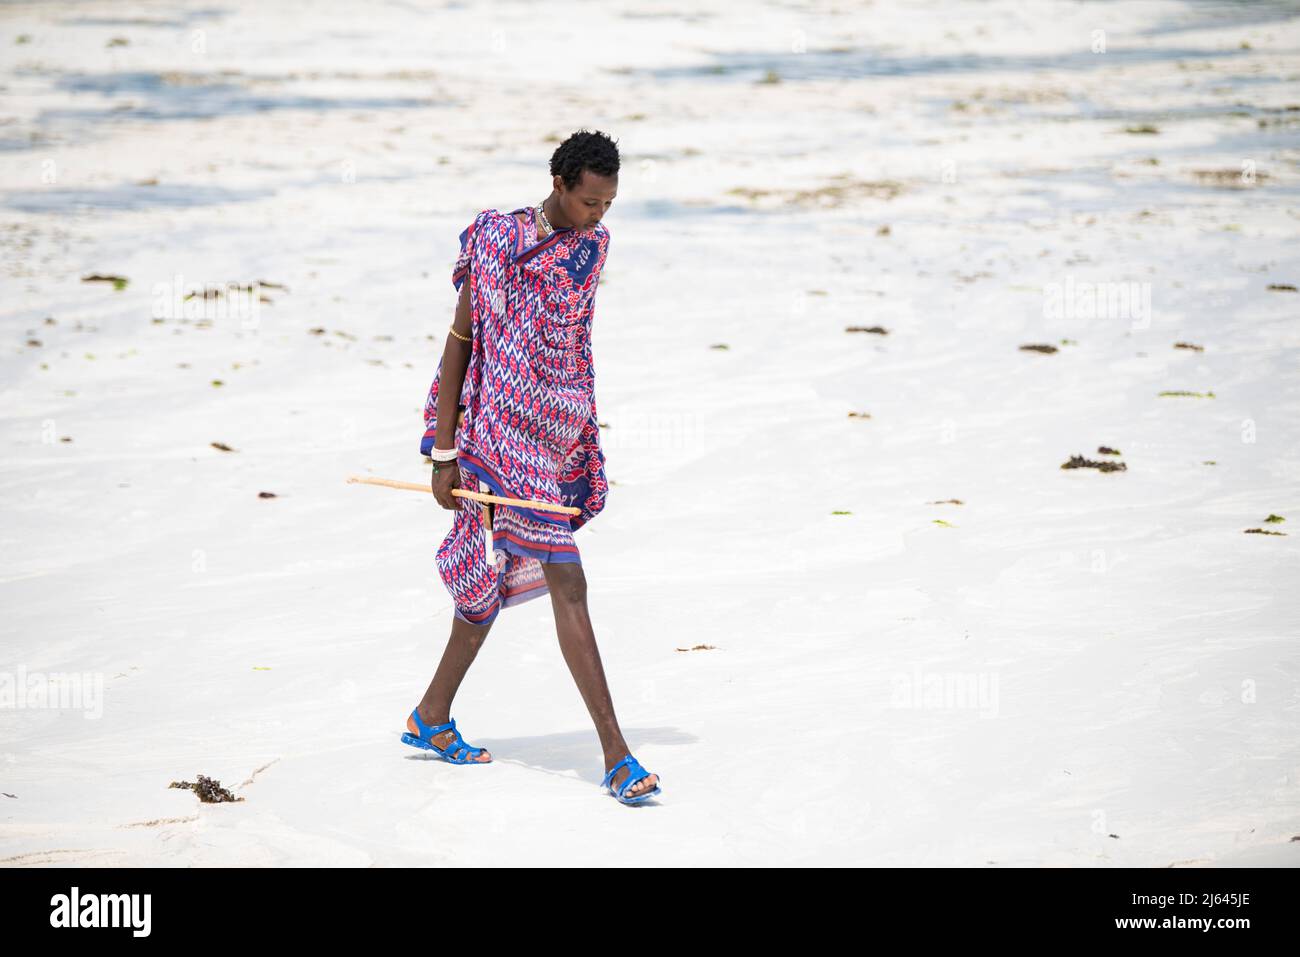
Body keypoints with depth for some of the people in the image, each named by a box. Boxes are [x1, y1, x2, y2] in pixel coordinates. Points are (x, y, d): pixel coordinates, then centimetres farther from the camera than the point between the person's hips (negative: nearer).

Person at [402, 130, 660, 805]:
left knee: (495, 578, 17)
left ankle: (432, 719, 33)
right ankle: (616, 755, -14)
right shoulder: (494, 238, -11)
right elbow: (460, 341, -8)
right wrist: (444, 453, -9)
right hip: (509, 439, -7)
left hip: (563, 439, 7)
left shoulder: (593, 245, 7)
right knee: (566, 585, -13)